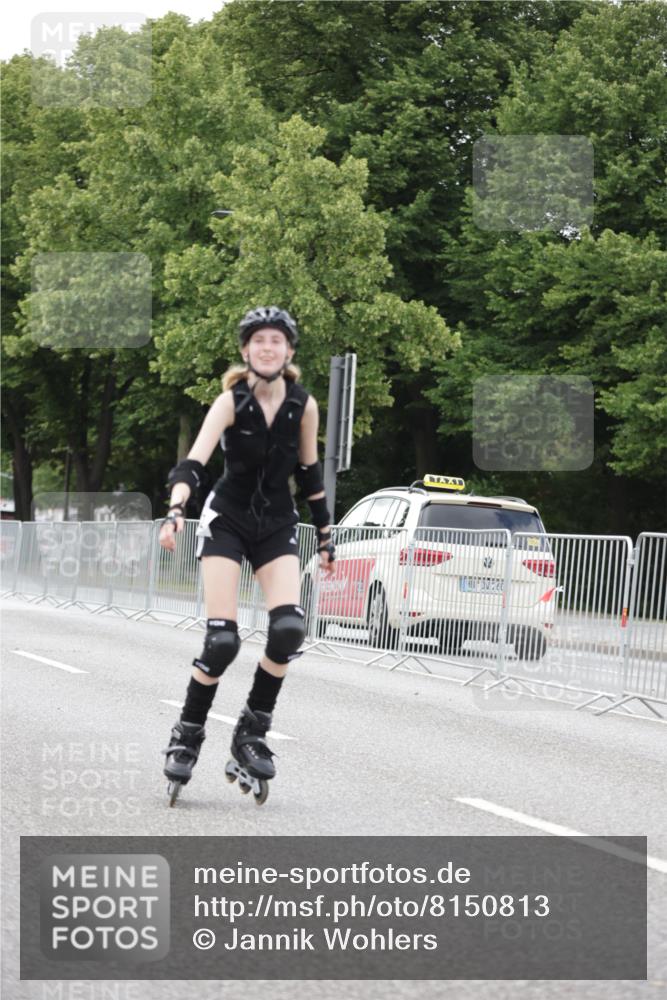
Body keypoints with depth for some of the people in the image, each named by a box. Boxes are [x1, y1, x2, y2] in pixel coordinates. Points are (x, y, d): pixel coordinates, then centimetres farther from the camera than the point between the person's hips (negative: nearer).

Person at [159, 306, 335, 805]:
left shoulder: (304, 406, -5)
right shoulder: (232, 402, -14)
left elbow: (310, 474, 8)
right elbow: (194, 462, -24)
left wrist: (326, 535, 12)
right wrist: (176, 511, -41)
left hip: (277, 525, 3)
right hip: (227, 520, -3)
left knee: (289, 628, -19)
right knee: (222, 640, -14)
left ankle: (252, 734, -2)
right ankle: (187, 737, 5)